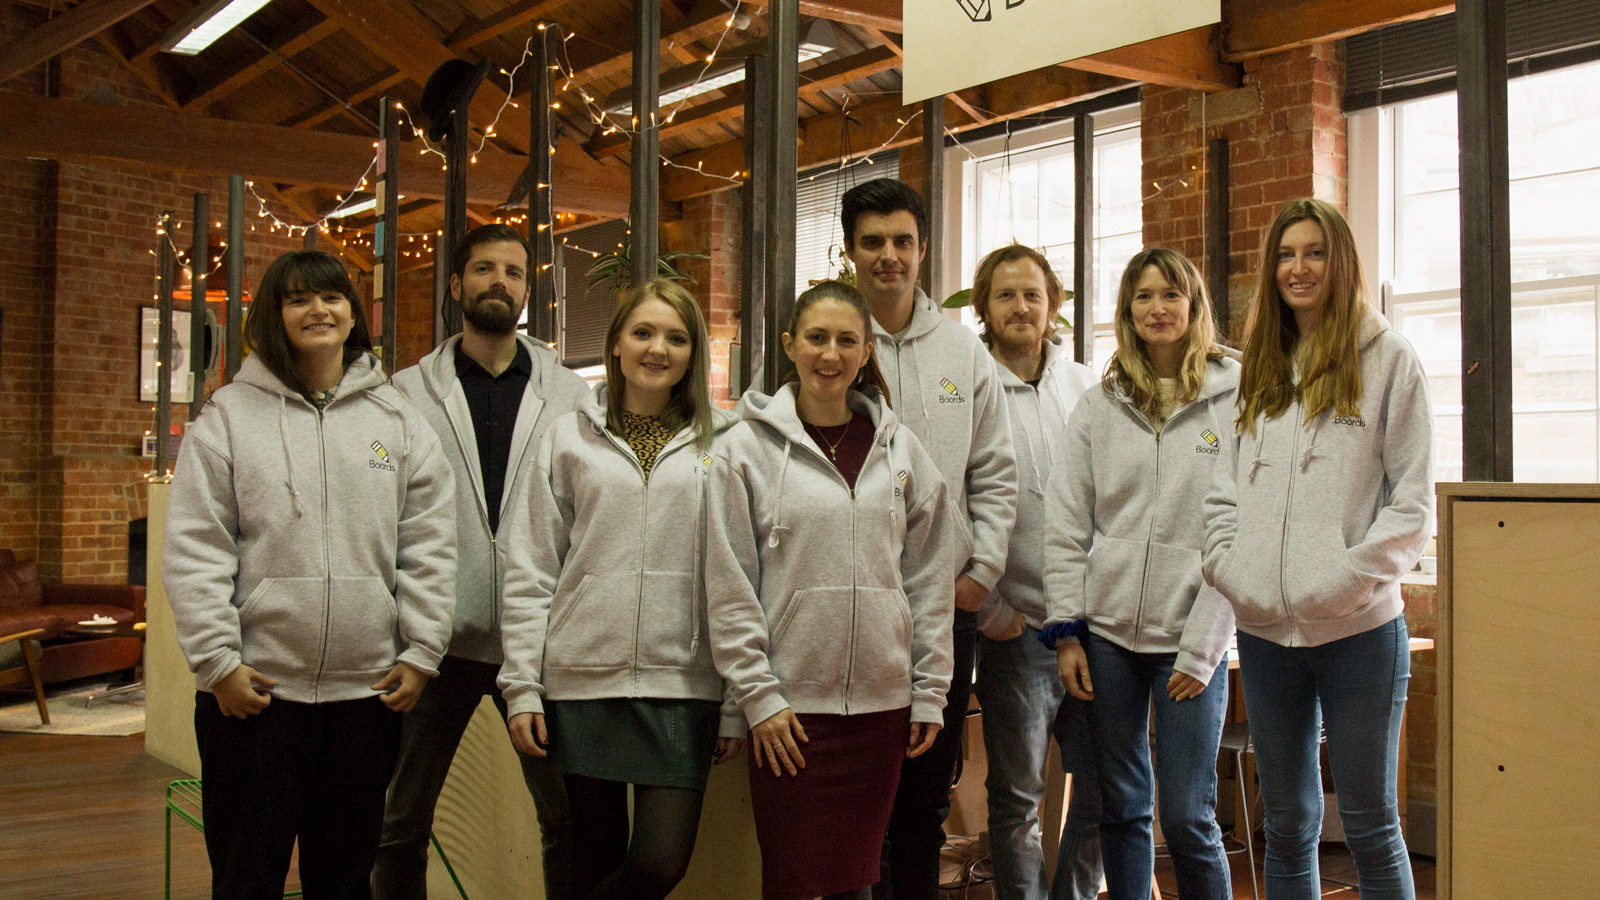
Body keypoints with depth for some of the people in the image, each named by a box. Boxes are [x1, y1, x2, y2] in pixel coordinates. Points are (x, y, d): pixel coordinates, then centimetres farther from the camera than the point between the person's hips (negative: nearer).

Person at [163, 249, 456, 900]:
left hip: (367, 690, 2)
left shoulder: (396, 418, 8)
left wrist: (421, 653, 0)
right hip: (254, 689, -2)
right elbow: (194, 552, -3)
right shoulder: (228, 417, 2)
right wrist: (218, 661, -9)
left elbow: (428, 546, 6)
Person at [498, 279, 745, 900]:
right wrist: (522, 685, 0)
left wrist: (737, 702, -1)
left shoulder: (722, 443, 3)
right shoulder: (569, 437, 6)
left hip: (681, 685, 0)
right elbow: (531, 571, 6)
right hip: (582, 681, 1)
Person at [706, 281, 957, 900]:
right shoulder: (748, 447, -1)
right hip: (790, 703, -3)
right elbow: (729, 587, -3)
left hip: (881, 700, 3)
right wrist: (758, 695, -8)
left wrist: (930, 692, 5)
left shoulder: (900, 448, 8)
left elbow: (929, 577, 9)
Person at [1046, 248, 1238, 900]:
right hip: (1107, 631, 3)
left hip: (1190, 638, -3)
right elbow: (1067, 529, 8)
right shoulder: (1098, 407, 8)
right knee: (1121, 808, 10)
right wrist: (1066, 631, 1)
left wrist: (1201, 647, -10)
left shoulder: (1234, 399, -2)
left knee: (1187, 816, -2)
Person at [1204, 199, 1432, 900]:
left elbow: (1413, 500, -5)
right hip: (1265, 630, 4)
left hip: (1357, 628, -4)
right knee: (1286, 824, 13)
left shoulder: (1387, 359, 0)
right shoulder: (1259, 371, 14)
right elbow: (1224, 492, 14)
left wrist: (1345, 578, -16)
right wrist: (1231, 569, -2)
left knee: (1369, 826, 4)